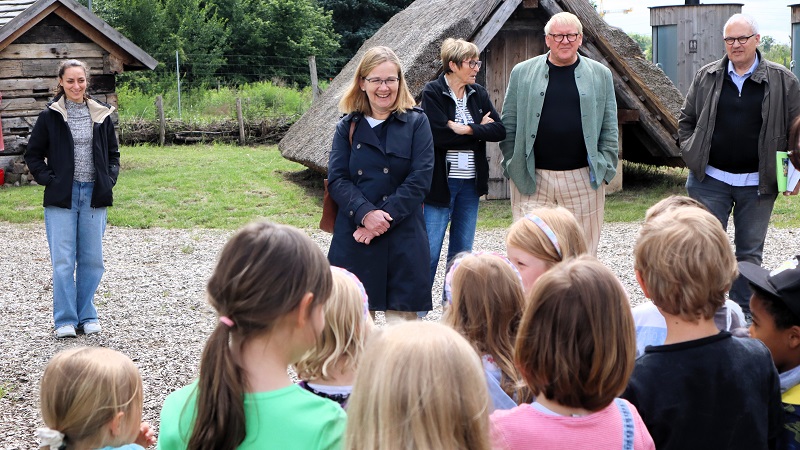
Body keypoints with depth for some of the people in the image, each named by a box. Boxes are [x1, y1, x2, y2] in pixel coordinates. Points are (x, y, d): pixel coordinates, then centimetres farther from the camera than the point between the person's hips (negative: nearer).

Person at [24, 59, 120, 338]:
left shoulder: (101, 115, 8)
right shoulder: (50, 116, 0)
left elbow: (113, 153, 17)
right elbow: (33, 155, 6)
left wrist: (109, 180, 3)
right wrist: (49, 180, -5)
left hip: (94, 196, 3)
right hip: (62, 197, -2)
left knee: (92, 259, 6)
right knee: (63, 260, -3)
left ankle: (86, 315, 18)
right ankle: (65, 320, 5)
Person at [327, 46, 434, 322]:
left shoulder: (416, 123, 5)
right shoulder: (348, 127, 11)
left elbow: (420, 180, -4)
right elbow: (336, 180, 2)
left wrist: (384, 218, -13)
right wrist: (365, 214, -15)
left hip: (403, 238, -1)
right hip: (353, 237, 2)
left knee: (402, 312, -4)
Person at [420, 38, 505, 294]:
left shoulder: (478, 94, 8)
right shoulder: (433, 93, -8)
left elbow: (500, 130, -2)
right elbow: (438, 135, -21)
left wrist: (466, 129, -16)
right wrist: (479, 129, -12)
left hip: (471, 183, 6)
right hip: (442, 182, -6)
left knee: (462, 251, 12)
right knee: (430, 251, -4)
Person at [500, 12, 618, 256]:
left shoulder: (601, 75, 9)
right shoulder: (522, 72, 7)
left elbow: (609, 128, 10)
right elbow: (509, 125, 8)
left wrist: (605, 170, 3)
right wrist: (512, 168, 2)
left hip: (583, 179, 1)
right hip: (532, 180, -1)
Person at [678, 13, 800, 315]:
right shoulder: (706, 77, 4)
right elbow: (686, 119, 14)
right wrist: (691, 154, 2)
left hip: (757, 184, 0)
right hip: (710, 180, 0)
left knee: (750, 252, 9)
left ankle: (743, 316, 21)